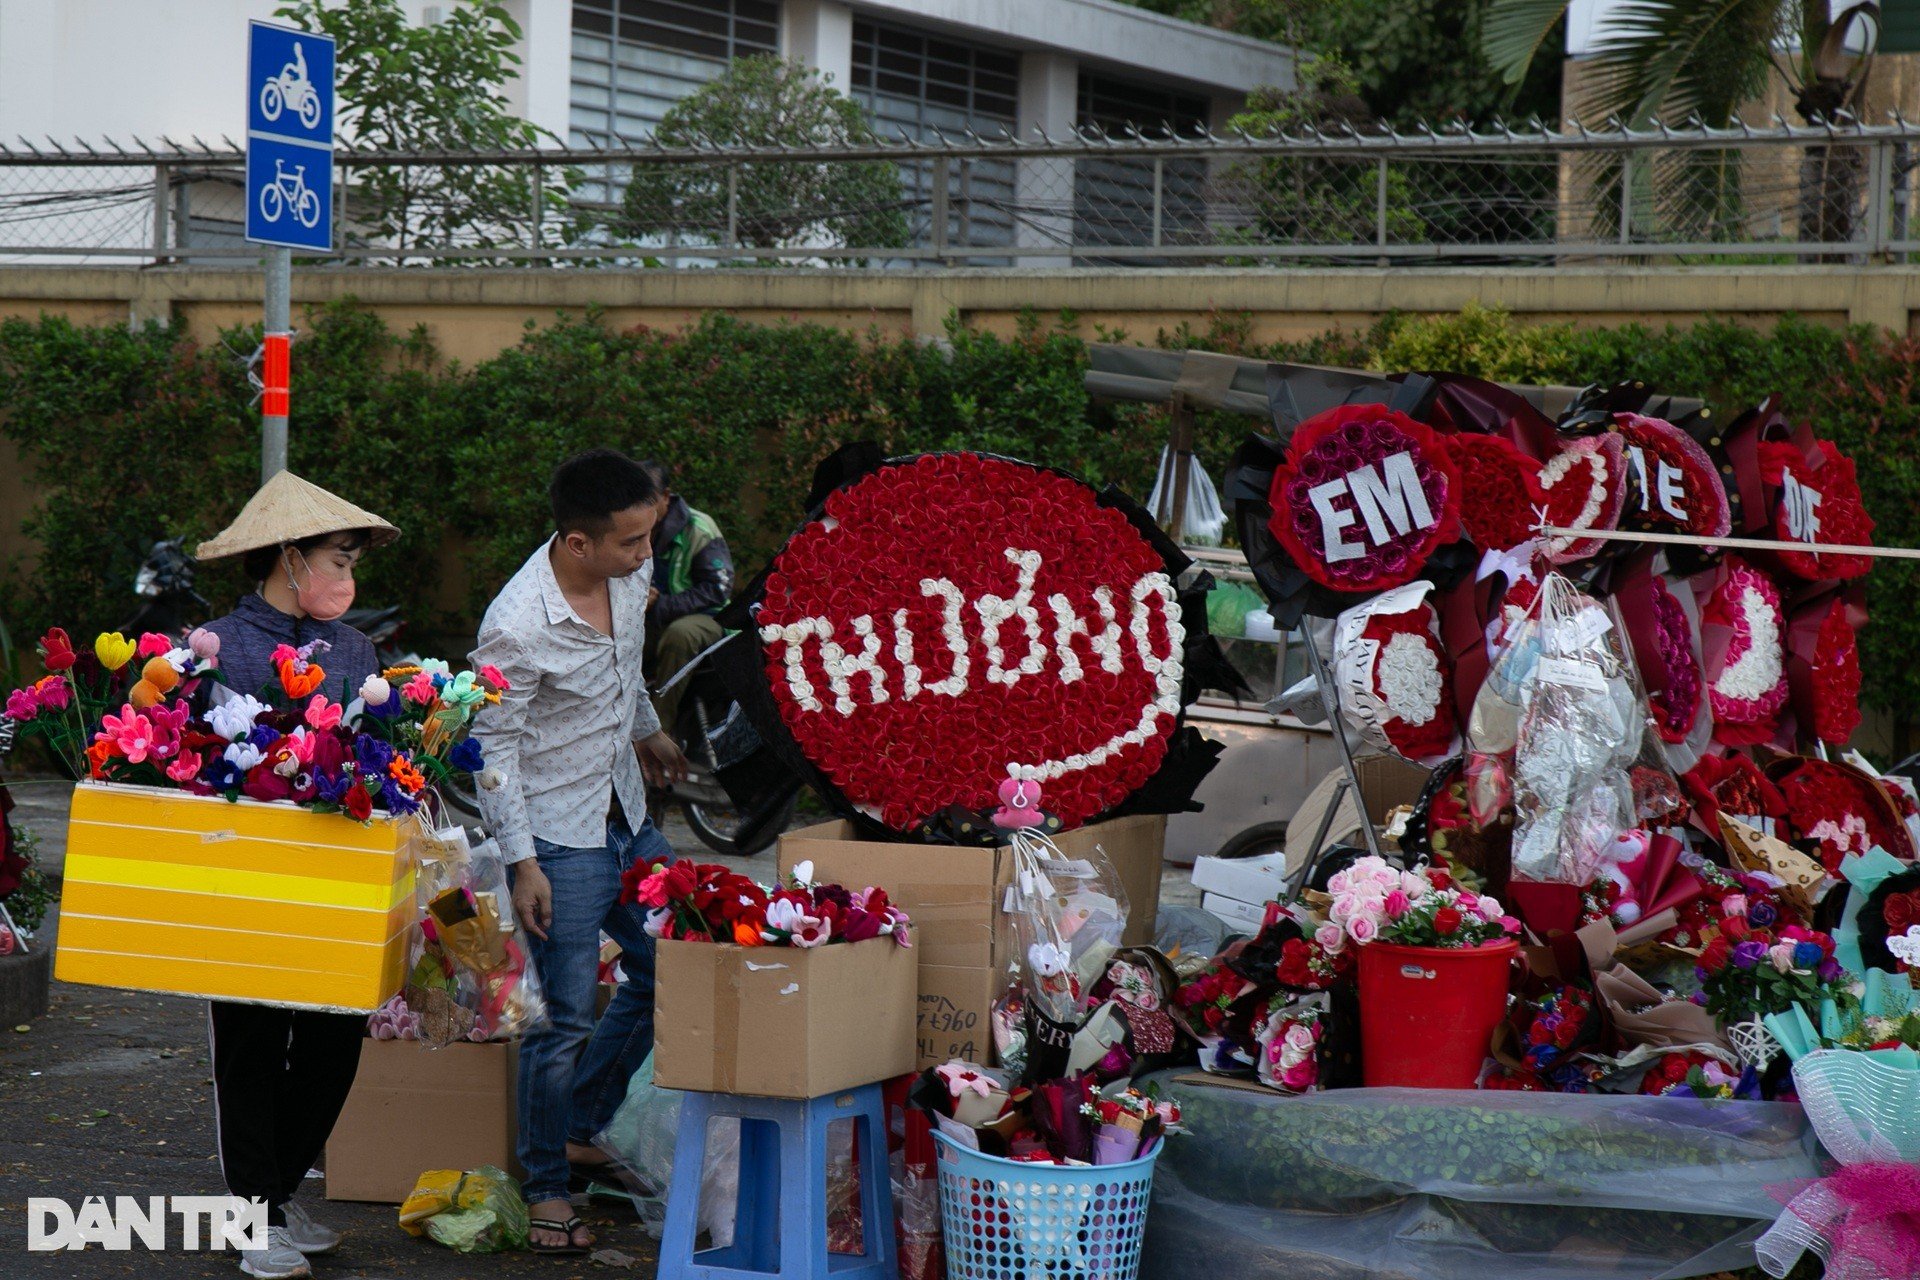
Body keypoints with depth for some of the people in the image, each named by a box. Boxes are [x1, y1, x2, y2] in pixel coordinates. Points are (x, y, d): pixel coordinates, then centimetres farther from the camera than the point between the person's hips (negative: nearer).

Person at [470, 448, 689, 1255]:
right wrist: (522, 863, -18)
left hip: (628, 817, 8)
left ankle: (579, 1128, 32)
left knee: (668, 973, 15)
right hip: (559, 838, -8)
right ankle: (546, 1185, 15)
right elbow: (492, 749, -18)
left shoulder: (633, 572, -5)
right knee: (565, 1021, -3)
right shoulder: (516, 628, -27)